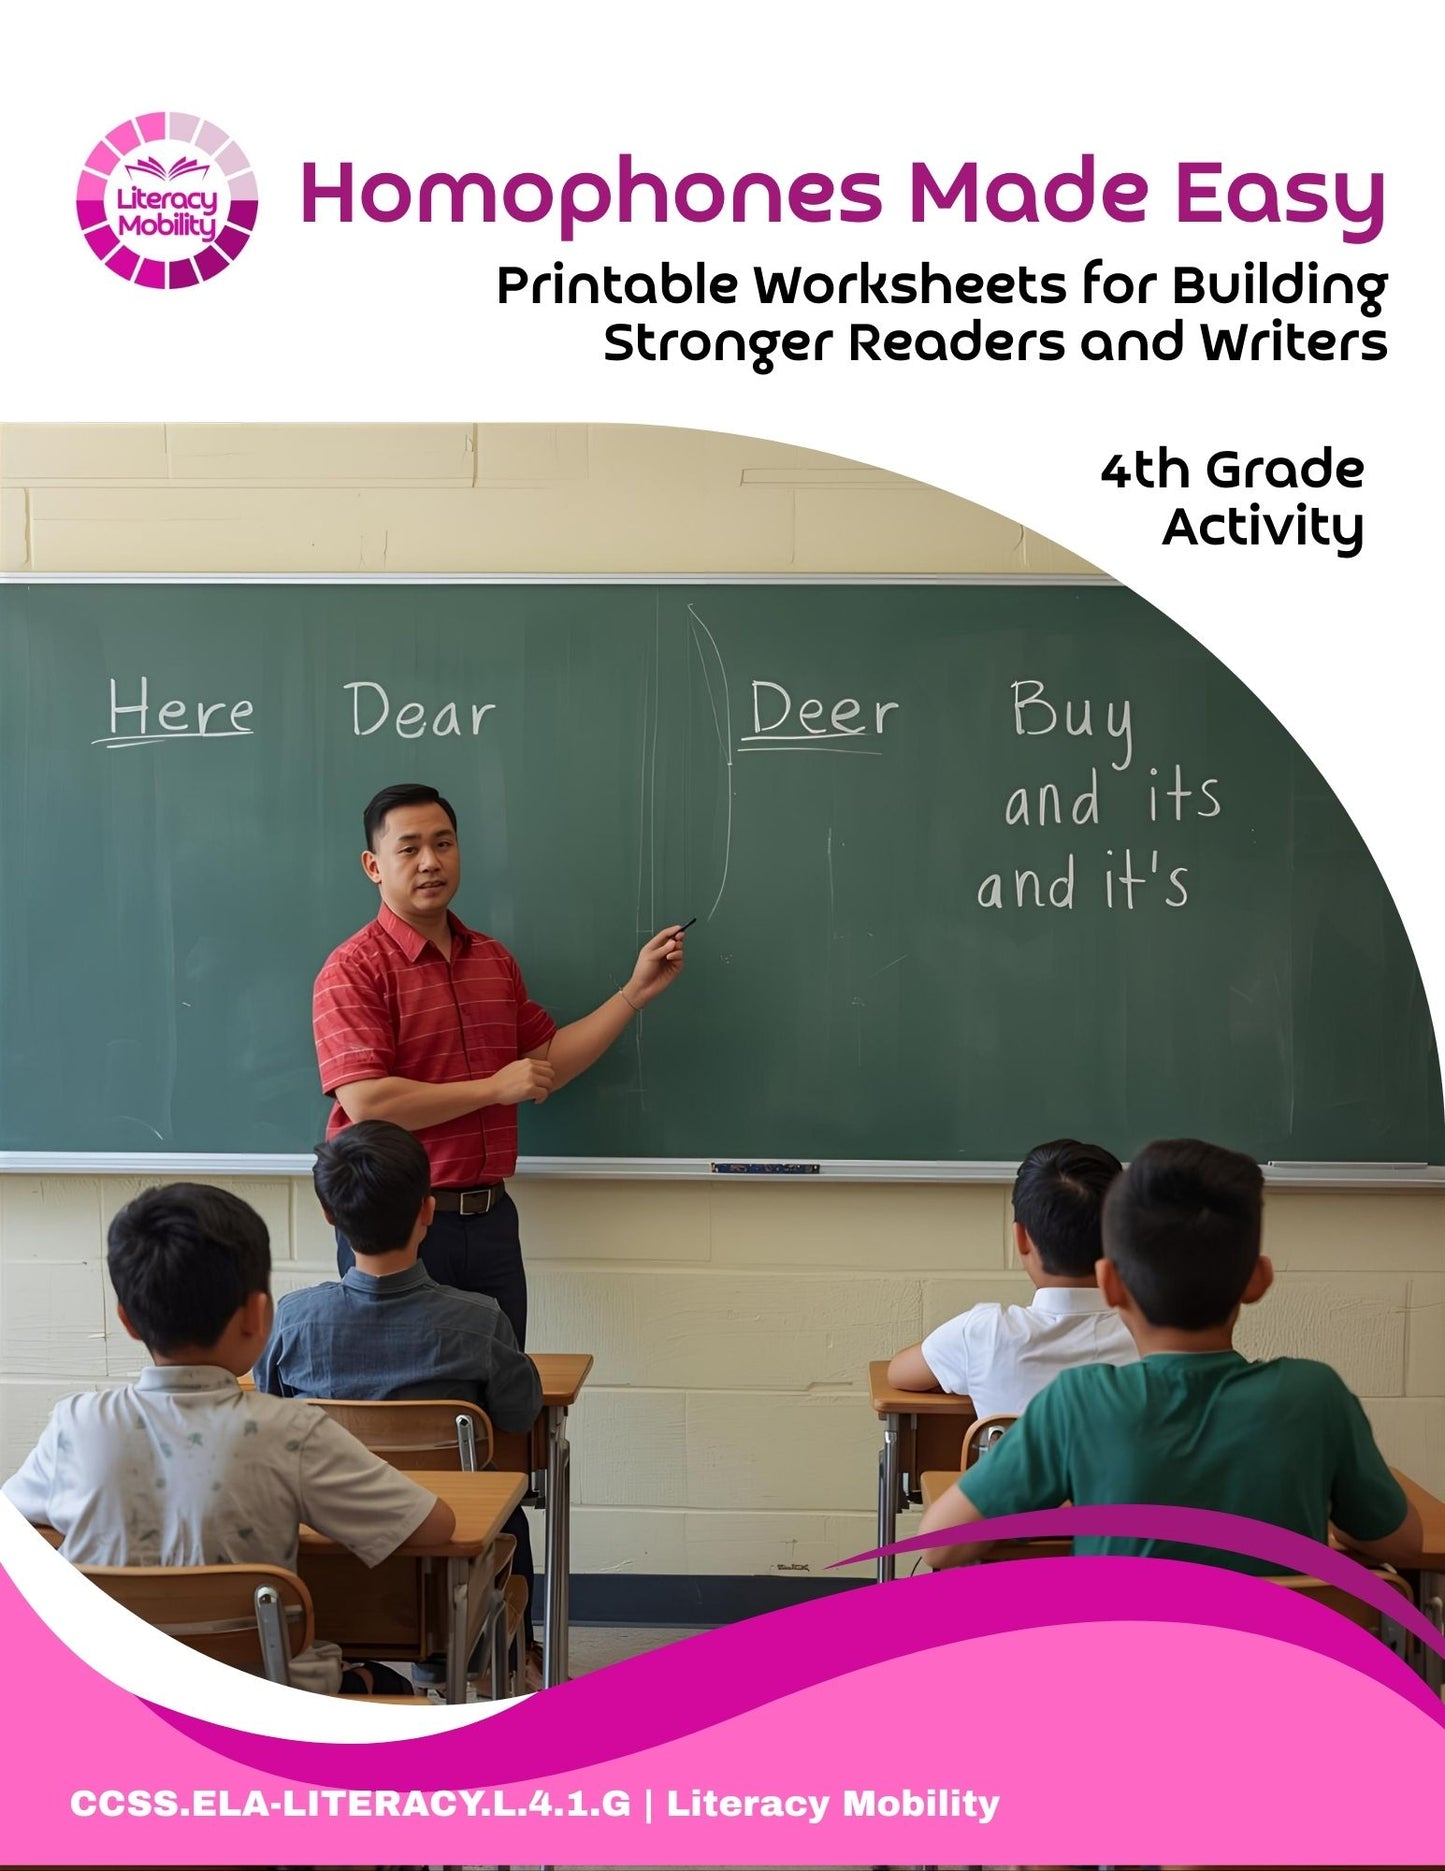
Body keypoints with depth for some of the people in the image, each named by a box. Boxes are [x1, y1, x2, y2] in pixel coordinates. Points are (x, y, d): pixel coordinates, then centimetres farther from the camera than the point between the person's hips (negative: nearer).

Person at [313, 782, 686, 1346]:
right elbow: (366, 1105, -21)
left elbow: (546, 1062, 16)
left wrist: (635, 991, 10)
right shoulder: (354, 969, -12)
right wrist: (495, 1087, -13)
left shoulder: (493, 959, 11)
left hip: (490, 1217, 6)